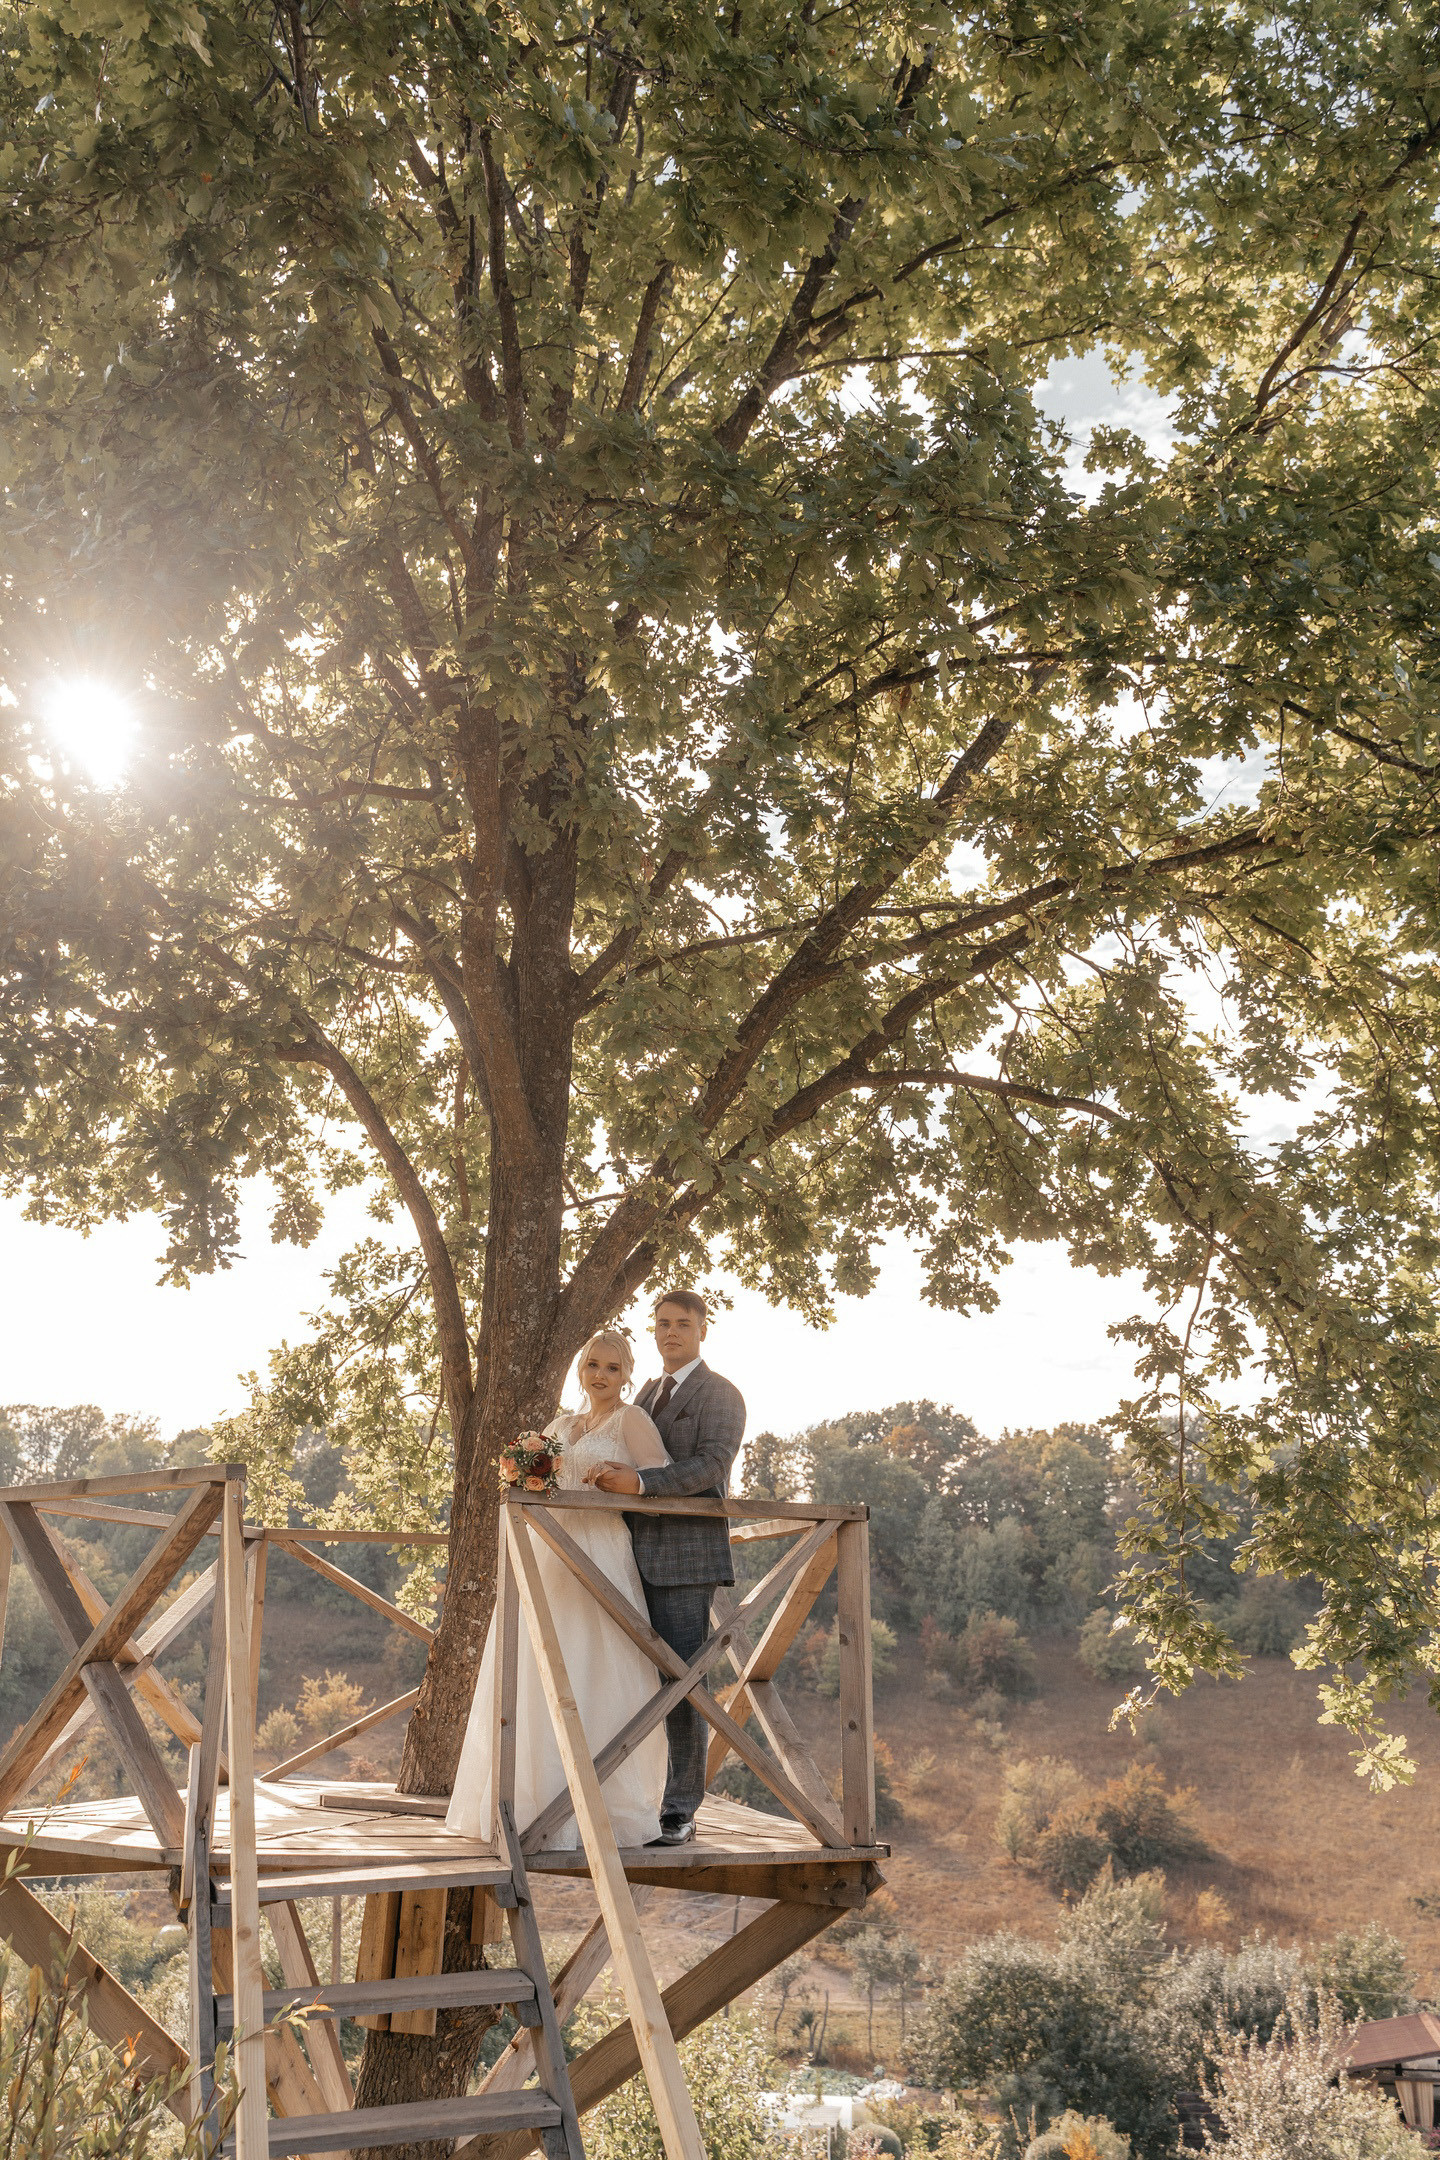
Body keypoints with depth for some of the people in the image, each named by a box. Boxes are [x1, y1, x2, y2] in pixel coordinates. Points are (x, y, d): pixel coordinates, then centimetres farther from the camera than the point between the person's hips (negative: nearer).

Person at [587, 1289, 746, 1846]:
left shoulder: (721, 1396, -2)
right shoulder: (647, 1394, 22)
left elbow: (710, 1465, -17)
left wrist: (639, 1480, -27)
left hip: (685, 1557, -7)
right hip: (637, 1555, 7)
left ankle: (681, 1812, 1)